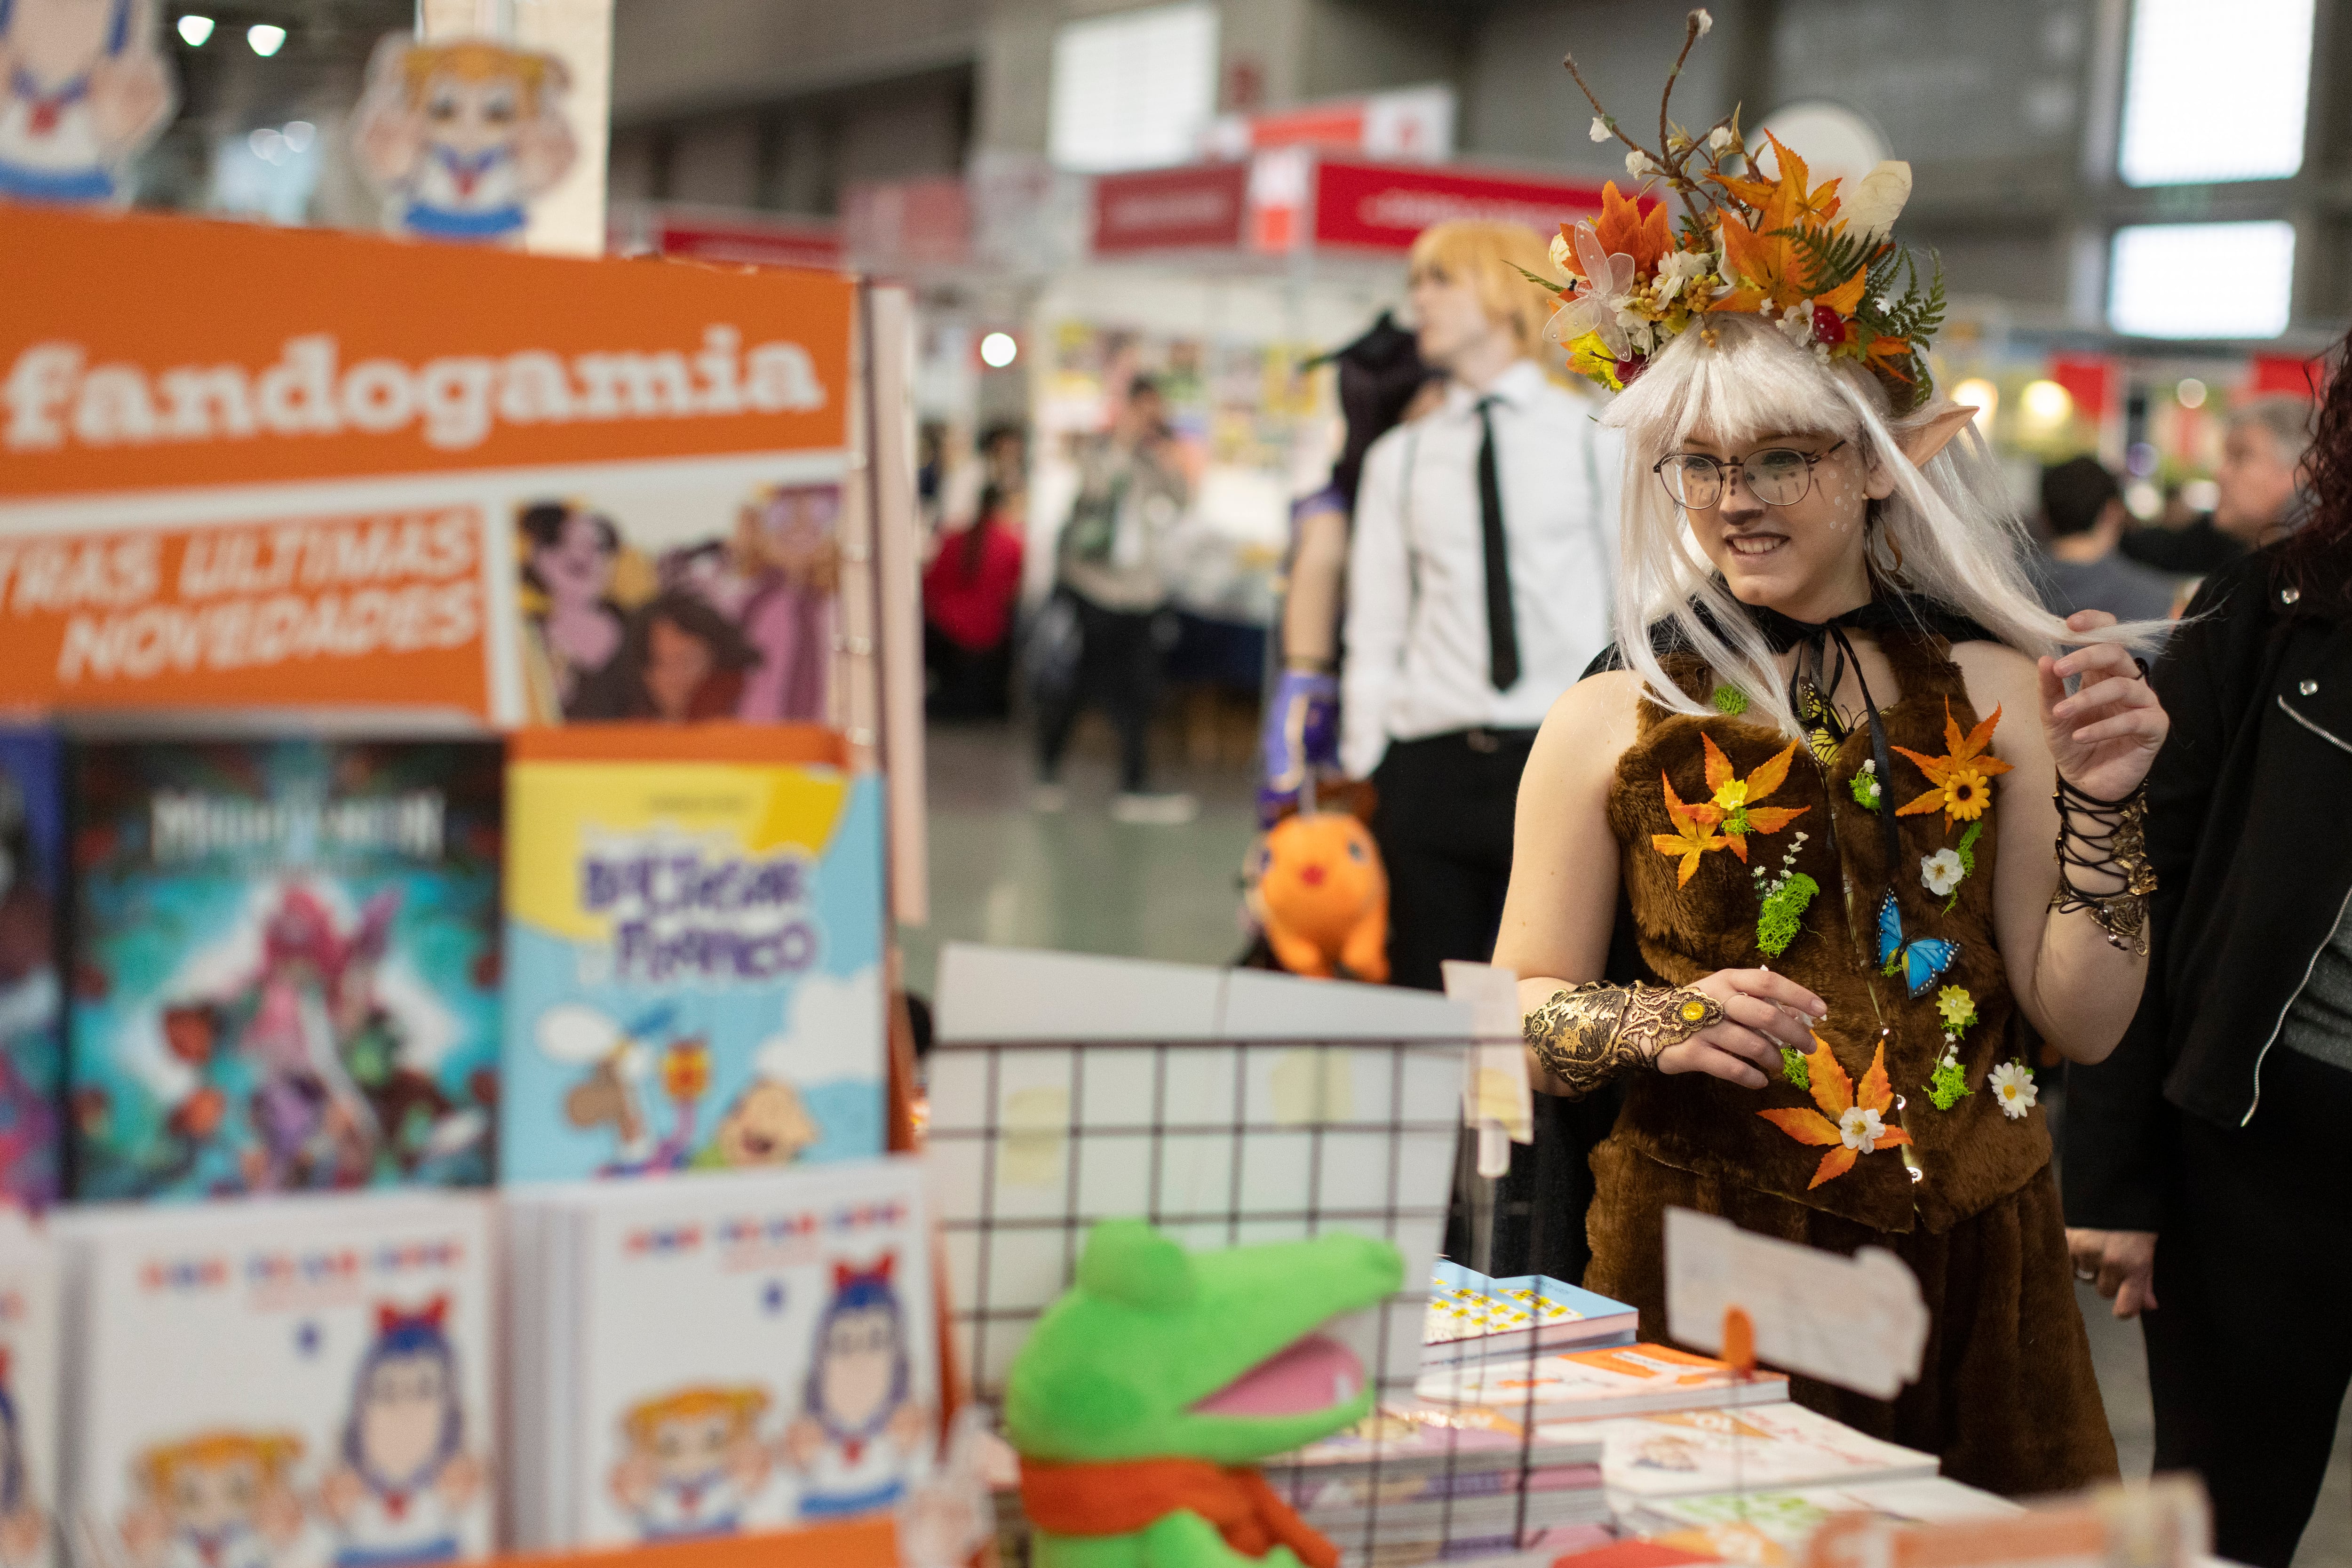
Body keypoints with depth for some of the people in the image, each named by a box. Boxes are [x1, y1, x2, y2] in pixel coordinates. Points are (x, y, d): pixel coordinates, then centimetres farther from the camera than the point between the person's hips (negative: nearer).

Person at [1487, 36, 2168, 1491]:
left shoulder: (1999, 695, 0)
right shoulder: (1613, 723, -3)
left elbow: (2083, 1021, 1)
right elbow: (1523, 1011, 2)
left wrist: (2102, 809, -10)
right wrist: (1661, 1020, -16)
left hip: (1966, 1263, 2)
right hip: (1700, 1262, -1)